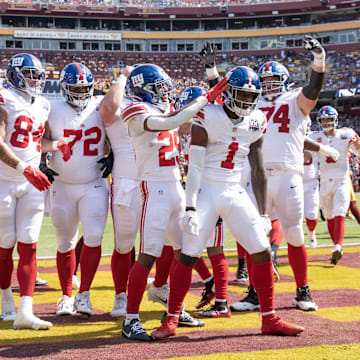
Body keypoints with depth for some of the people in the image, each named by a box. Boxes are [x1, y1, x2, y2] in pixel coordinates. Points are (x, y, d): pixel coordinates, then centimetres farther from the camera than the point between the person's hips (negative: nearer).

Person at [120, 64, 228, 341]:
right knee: (148, 255, -11)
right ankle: (131, 320, -5)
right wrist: (205, 99, -19)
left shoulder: (162, 109, 15)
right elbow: (171, 123, -24)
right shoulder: (138, 114, -11)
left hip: (176, 187, 9)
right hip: (155, 189, -9)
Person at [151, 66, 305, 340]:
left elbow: (258, 171, 10)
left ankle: (269, 319, 13)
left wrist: (262, 213, 9)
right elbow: (195, 167, -13)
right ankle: (171, 321, 5)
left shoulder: (257, 122, 4)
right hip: (206, 192, -5)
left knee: (262, 251, 1)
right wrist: (191, 208, -18)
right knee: (189, 255, -8)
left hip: (235, 194, 5)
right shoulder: (208, 117, -11)